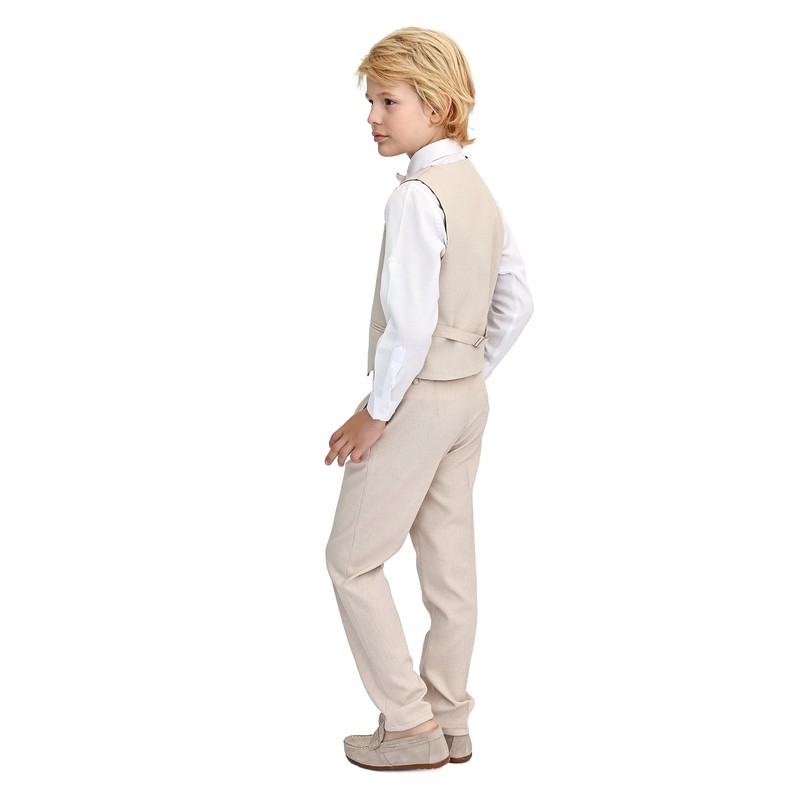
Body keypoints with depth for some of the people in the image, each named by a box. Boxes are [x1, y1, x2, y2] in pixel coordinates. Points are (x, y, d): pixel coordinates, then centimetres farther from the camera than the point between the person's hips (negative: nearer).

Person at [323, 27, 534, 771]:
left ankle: (411, 724, 8)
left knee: (353, 558, 3)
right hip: (469, 398, 9)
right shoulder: (479, 190, 9)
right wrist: (472, 374, 18)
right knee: (448, 562, 14)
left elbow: (411, 321, -24)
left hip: (419, 400, -9)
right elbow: (516, 302, 14)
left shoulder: (417, 195, -19)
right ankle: (450, 722, 25)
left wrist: (373, 414, -15)